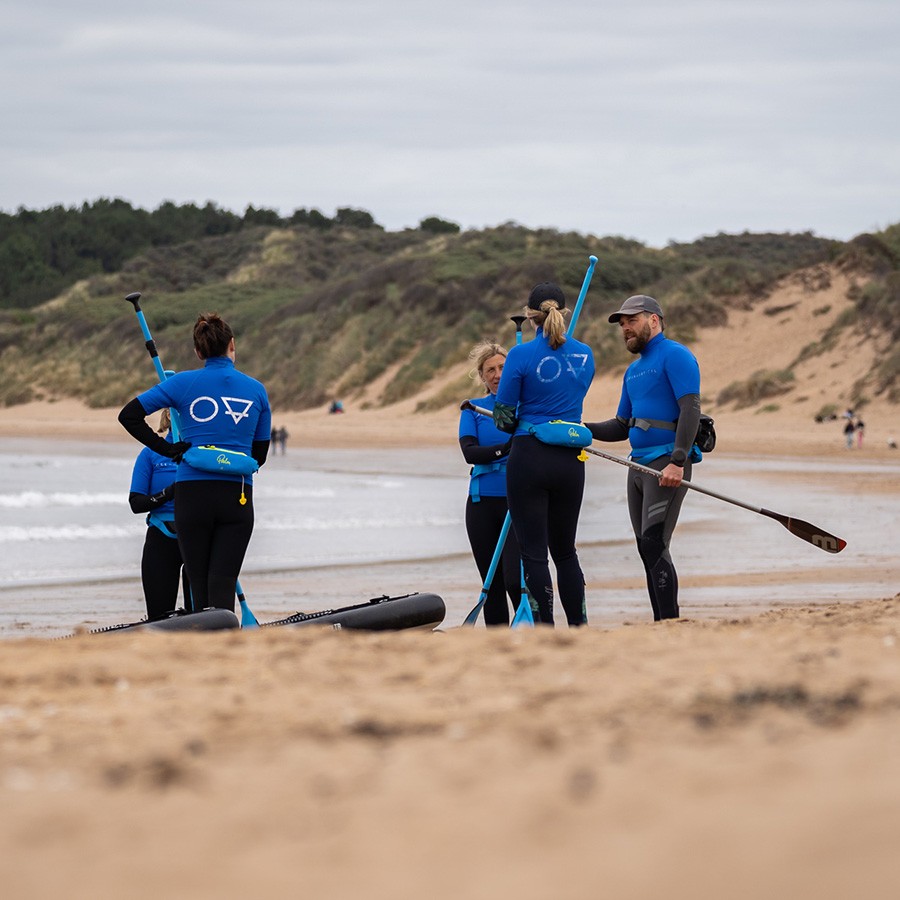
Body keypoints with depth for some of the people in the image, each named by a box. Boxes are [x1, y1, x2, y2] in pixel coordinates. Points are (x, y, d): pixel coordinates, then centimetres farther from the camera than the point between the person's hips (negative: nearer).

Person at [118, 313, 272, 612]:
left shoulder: (183, 383, 1)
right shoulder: (256, 390, 5)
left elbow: (128, 415, -1)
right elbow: (259, 455, 12)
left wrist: (168, 449, 2)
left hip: (191, 496, 0)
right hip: (237, 497, 0)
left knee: (200, 587, 9)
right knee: (223, 587, -3)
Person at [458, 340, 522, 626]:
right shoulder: (473, 409, 9)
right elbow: (470, 452, -6)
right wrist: (506, 448, -24)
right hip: (483, 502, 2)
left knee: (515, 580, -16)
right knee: (492, 584, 6)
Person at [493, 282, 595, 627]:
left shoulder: (522, 355, -10)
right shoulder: (584, 354, 5)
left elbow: (503, 416, -6)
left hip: (529, 459, -5)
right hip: (571, 462, 5)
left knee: (533, 553, 0)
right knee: (565, 550, 16)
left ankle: (545, 629, -3)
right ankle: (580, 628, 16)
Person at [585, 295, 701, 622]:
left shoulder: (675, 355, -6)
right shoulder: (633, 371, 22)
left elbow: (690, 409, -16)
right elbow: (621, 427, 25)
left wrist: (677, 461, -26)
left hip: (668, 464, -9)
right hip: (639, 465, 9)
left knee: (654, 545, -17)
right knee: (647, 549, 7)